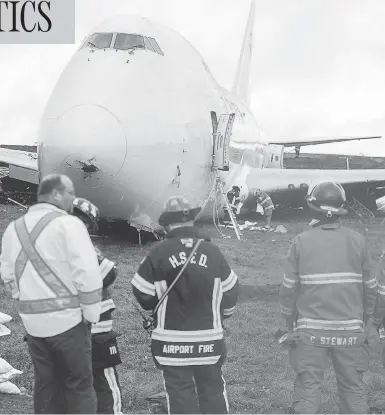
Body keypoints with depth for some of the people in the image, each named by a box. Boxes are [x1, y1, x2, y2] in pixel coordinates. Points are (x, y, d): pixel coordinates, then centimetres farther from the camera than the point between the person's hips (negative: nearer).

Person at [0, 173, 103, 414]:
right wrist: (91, 314, -6)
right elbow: (88, 273, -17)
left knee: (45, 384, 15)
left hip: (32, 322, 6)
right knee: (79, 384, 5)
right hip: (67, 318, -6)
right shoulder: (68, 223, -12)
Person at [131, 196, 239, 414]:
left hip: (172, 340, -2)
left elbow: (143, 294, -4)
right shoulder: (212, 251, -4)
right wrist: (220, 315, 22)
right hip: (209, 338, 2)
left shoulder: (159, 253, -11)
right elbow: (230, 291, 4)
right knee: (213, 389, 15)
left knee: (180, 392, 7)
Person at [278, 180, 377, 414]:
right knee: (354, 388, 11)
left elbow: (289, 288, -2)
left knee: (308, 388, 7)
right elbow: (369, 287, 4)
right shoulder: (358, 241, -2)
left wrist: (290, 324, 11)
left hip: (310, 330, -1)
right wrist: (366, 320, 18)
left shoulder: (301, 242, -5)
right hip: (351, 329, 1)